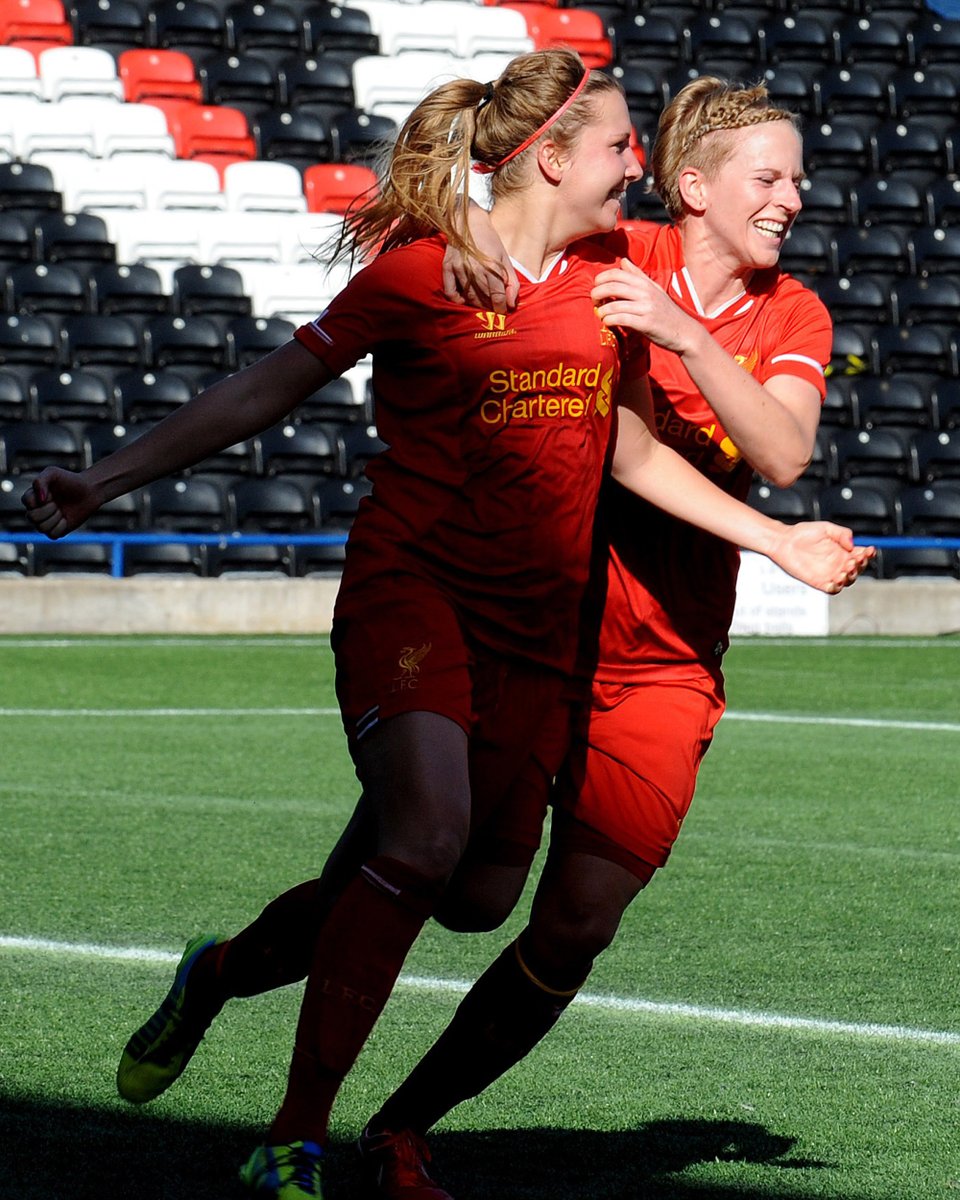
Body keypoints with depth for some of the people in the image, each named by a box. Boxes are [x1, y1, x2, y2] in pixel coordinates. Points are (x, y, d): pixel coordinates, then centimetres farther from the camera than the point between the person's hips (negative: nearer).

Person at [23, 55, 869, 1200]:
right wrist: (106, 480, -9)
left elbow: (631, 448, 22)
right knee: (427, 836, -26)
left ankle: (229, 966, 25)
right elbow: (267, 389, -3)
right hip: (412, 587, -6)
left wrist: (777, 540, 21)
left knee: (484, 888, 1)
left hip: (535, 621, 6)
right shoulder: (420, 271, -6)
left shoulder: (608, 279, 11)